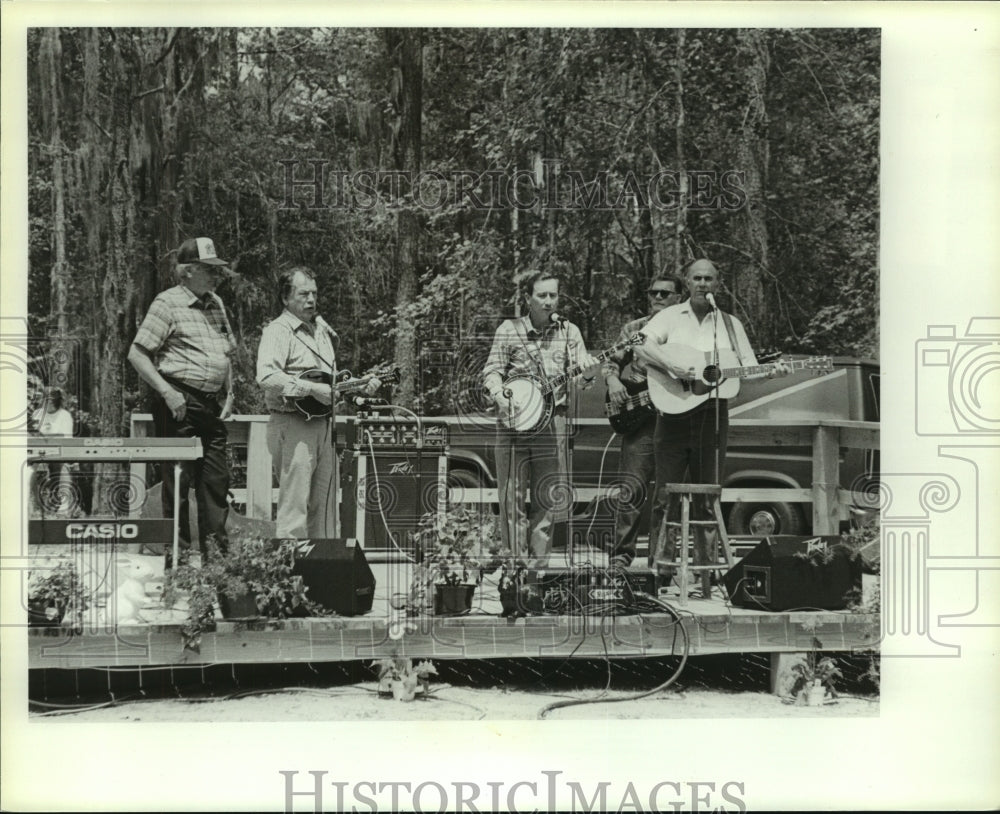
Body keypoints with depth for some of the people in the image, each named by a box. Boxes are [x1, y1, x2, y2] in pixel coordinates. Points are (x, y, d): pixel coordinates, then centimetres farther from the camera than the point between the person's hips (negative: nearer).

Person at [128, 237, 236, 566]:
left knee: (217, 478, 8)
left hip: (213, 403, 7)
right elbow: (137, 354, -11)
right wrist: (167, 392, -17)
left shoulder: (216, 304, 16)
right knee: (179, 479, -2)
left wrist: (229, 394, 13)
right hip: (180, 403, -7)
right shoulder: (168, 303, -7)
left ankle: (217, 551, 15)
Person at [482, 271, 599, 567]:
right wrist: (499, 395, -17)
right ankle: (515, 560, 8)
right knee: (513, 495, 0)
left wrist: (586, 374, -19)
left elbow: (580, 380, 4)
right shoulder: (509, 329, 2)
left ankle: (538, 560, 15)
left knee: (548, 496, 4)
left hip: (552, 419, 2)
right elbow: (492, 370, 2)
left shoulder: (568, 331, 6)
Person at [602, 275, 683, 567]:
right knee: (632, 488, -7)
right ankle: (622, 554, -3)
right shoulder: (634, 329, 12)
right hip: (640, 418, 0)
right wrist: (612, 381, -5)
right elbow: (613, 362, 15)